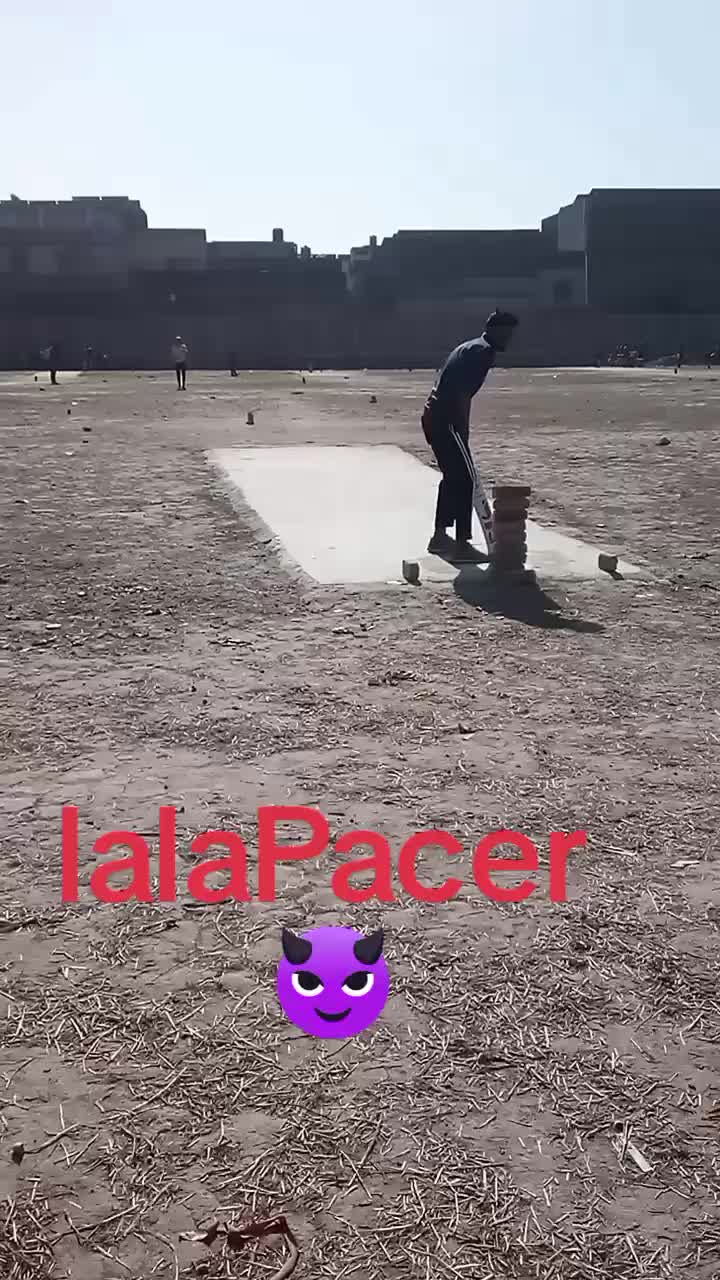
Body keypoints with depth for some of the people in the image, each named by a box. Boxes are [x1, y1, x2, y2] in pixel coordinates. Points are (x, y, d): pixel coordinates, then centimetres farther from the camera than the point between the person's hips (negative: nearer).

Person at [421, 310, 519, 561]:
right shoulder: (483, 352, -11)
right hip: (444, 420, -10)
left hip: (433, 416, 10)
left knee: (452, 477, 20)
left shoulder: (471, 348, 21)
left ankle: (440, 536, 28)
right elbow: (462, 393, -21)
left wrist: (461, 429, 21)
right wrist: (463, 431, -20)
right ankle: (462, 545, -7)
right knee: (465, 480, -7)